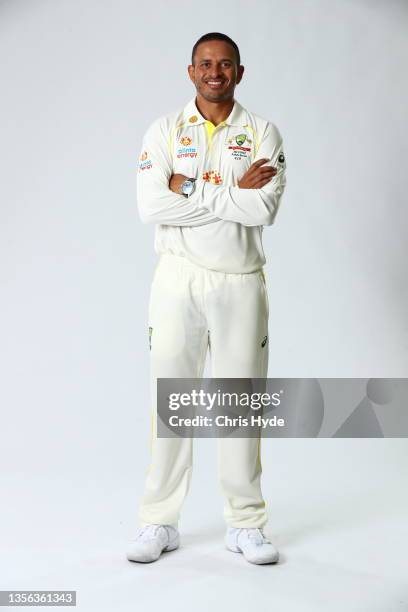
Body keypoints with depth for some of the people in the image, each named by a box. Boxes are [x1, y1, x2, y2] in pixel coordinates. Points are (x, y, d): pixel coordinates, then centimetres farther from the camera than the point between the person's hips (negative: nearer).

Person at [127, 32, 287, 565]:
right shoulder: (164, 131, 3)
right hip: (178, 278, 0)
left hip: (241, 282, 0)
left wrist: (192, 189, -13)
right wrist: (234, 193, -13)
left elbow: (265, 209, -14)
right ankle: (159, 523, 16)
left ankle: (246, 525, 19)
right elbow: (151, 207, -13)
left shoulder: (263, 134, 2)